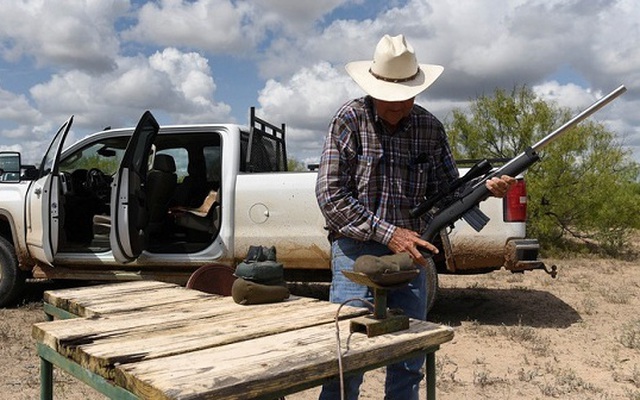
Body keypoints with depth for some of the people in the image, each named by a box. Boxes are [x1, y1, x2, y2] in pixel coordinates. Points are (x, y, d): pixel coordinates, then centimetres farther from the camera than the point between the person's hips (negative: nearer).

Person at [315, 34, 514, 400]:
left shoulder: (430, 128, 5)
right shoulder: (350, 120, -7)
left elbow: (446, 189, 10)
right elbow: (331, 195, -12)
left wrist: (485, 187, -10)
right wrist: (388, 234, -17)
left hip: (411, 251, 4)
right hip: (357, 250, -4)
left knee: (409, 361, 12)